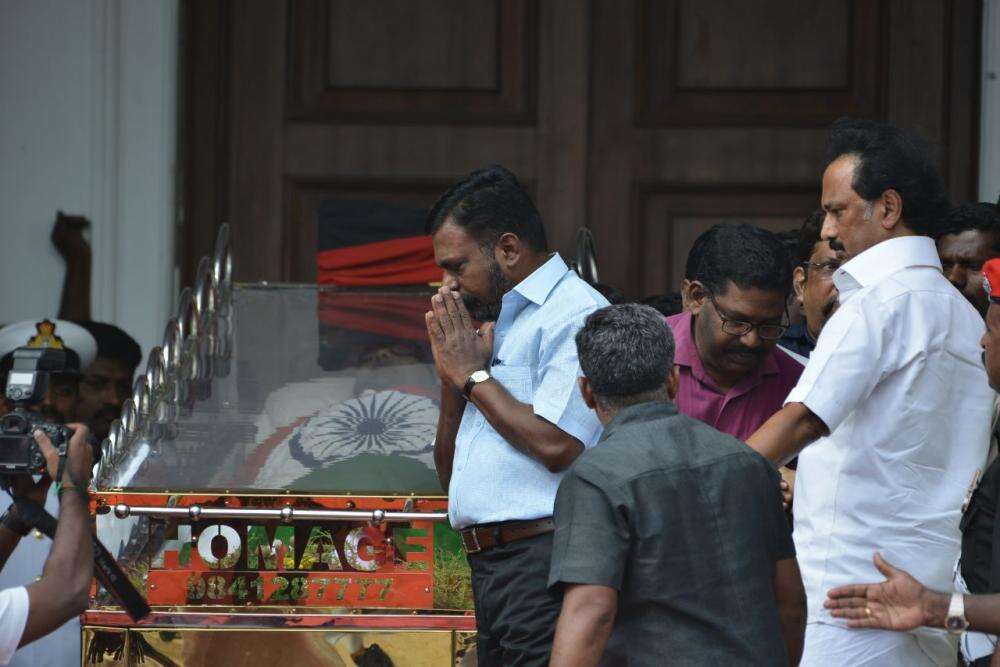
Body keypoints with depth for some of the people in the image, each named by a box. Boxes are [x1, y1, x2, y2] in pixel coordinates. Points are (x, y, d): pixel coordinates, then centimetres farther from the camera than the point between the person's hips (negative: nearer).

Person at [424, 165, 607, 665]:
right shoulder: (499, 322, 23)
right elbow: (449, 472, 25)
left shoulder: (575, 314, -5)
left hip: (542, 562, -9)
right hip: (490, 567, 9)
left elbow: (556, 445, -18)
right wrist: (452, 376, 9)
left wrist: (473, 374, -4)